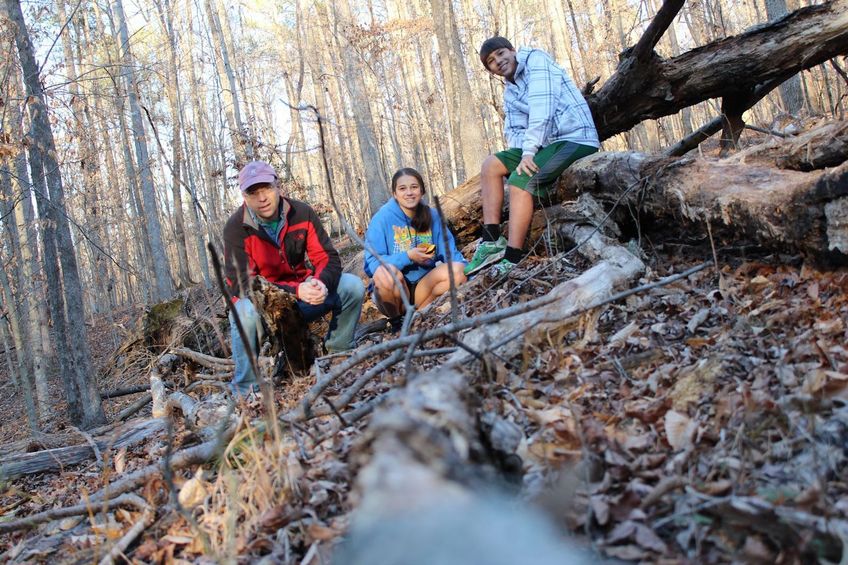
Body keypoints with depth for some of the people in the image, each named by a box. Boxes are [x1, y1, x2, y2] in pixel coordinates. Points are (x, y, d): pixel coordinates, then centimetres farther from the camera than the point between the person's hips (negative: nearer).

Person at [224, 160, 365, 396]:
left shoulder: (302, 213, -8)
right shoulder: (236, 228, -18)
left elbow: (328, 257, -7)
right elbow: (243, 284, -22)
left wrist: (320, 284, -33)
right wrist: (297, 291, -35)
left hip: (302, 291, 4)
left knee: (353, 286, -15)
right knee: (244, 312, -38)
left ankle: (338, 353, 3)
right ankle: (245, 390, -21)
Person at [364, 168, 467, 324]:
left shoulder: (432, 216, 1)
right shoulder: (383, 217, -9)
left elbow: (449, 251, -2)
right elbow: (371, 263, -14)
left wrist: (465, 268, -23)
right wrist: (407, 257, -24)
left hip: (423, 286, 3)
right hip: (393, 291, -3)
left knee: (458, 271, -22)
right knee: (386, 272, -35)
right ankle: (396, 321, -7)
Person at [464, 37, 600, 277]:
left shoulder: (536, 60, -6)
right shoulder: (510, 93, 18)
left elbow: (543, 108, -19)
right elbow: (513, 132, 13)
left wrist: (529, 151, -24)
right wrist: (528, 149, -10)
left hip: (576, 139, -9)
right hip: (548, 143, 9)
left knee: (520, 181, -26)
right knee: (491, 165, 1)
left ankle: (512, 261, -26)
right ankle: (492, 240, -8)